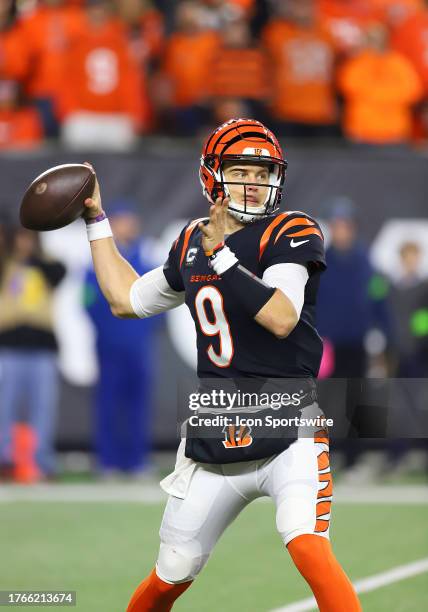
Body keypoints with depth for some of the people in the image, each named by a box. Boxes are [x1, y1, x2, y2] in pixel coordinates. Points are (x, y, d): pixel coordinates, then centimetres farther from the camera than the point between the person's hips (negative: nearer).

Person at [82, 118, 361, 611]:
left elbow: (282, 319, -21)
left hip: (288, 432, -5)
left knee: (308, 547, -29)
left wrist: (221, 255, -23)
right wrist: (96, 220, 25)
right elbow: (126, 300, 25)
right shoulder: (191, 244, 11)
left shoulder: (289, 233, -6)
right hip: (213, 441, 5)